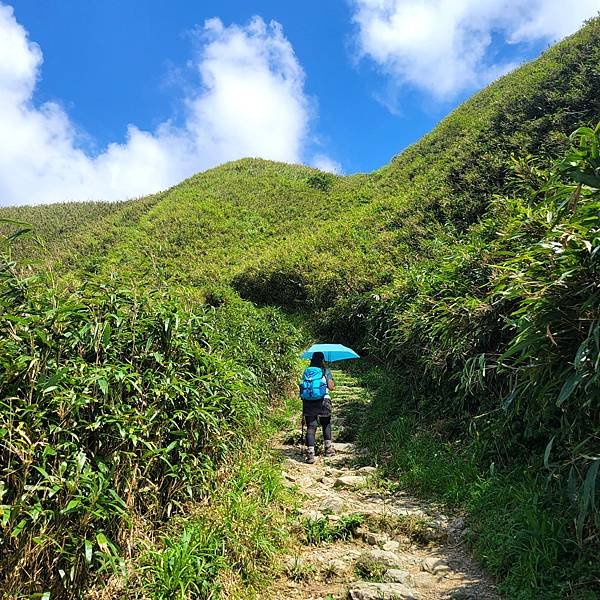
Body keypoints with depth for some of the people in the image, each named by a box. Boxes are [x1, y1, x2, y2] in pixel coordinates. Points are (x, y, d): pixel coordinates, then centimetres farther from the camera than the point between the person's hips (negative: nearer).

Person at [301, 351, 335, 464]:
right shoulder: (326, 371, 1)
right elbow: (331, 387, -4)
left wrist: (303, 409, 14)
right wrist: (332, 382, 19)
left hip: (309, 402, 1)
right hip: (323, 401, -1)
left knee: (311, 427, 0)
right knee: (326, 425, 21)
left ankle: (310, 454, -8)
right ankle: (328, 448, 30)